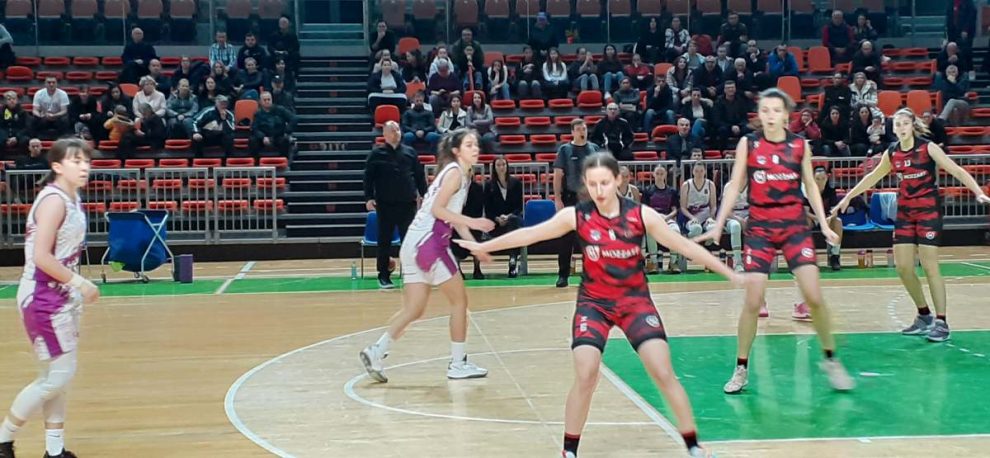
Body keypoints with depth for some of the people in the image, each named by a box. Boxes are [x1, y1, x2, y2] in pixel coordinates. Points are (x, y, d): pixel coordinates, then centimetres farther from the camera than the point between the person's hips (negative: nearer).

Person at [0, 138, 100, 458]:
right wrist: (80, 283, -20)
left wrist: (76, 288, 6)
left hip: (60, 297, 9)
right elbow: (41, 257, -25)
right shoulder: (54, 200, -19)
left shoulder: (72, 199, 8)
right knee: (57, 376, -4)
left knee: (60, 375, 14)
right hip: (43, 299, -9)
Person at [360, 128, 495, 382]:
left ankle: (376, 352, 7)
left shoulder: (461, 174, 19)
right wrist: (471, 222, -21)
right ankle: (458, 364, 6)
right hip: (428, 241, -9)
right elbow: (437, 209, -18)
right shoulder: (454, 172, -9)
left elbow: (454, 217, 22)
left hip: (417, 244, 9)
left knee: (414, 309, 9)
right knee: (459, 300, 0)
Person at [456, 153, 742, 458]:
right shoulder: (576, 216, -12)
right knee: (585, 376, -14)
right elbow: (530, 234, -1)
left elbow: (684, 245, -5)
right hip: (593, 302, 0)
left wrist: (729, 273, -4)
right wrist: (484, 247, 5)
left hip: (635, 300, 0)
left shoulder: (641, 215, -13)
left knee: (664, 373, -9)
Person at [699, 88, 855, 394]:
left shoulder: (800, 145, 3)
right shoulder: (748, 144, 0)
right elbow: (734, 187, 3)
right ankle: (741, 369, 9)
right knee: (752, 301, -6)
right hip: (759, 228, -1)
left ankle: (830, 360, 13)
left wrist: (824, 224, 3)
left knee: (814, 297, -7)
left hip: (795, 226, 1)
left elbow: (810, 186, 11)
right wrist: (718, 225, -3)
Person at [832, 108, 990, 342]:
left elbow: (956, 170, -15)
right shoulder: (891, 152, 4)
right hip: (904, 211, 5)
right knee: (903, 266, 2)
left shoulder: (928, 147, -10)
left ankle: (941, 322, -1)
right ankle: (924, 316, 17)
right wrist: (847, 198, 23)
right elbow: (872, 177, 19)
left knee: (930, 266, -8)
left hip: (928, 210, -5)